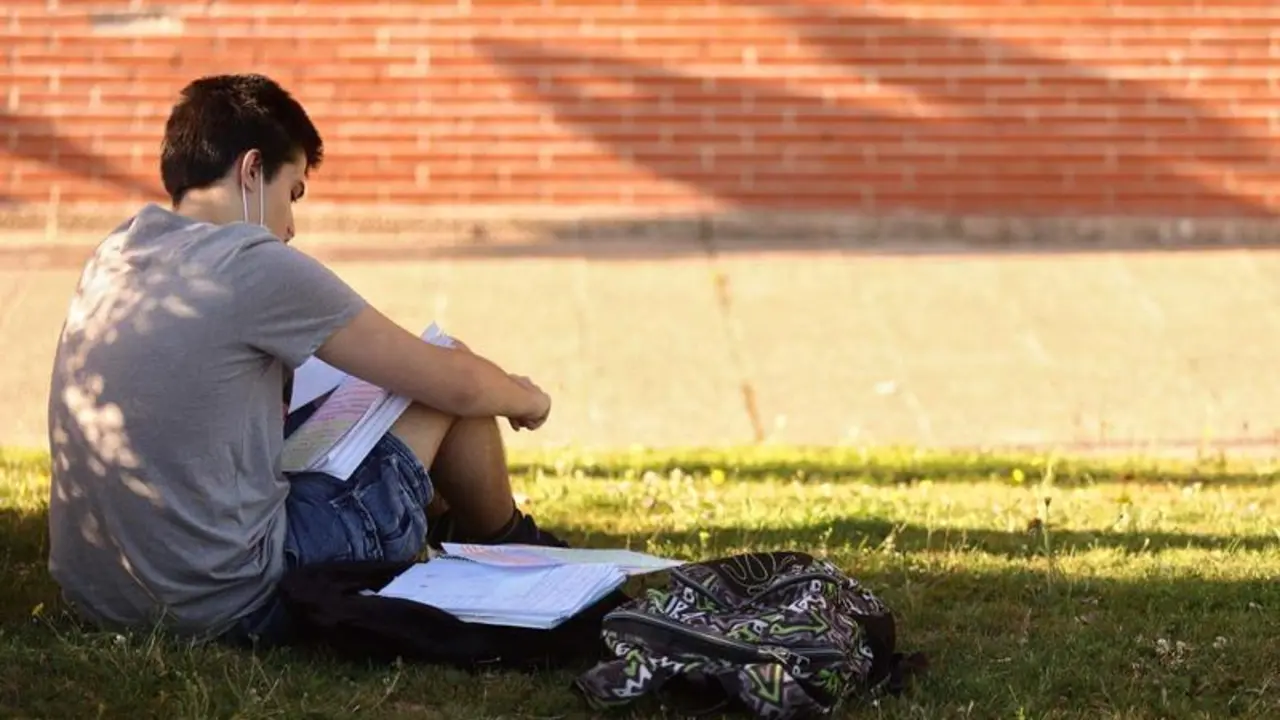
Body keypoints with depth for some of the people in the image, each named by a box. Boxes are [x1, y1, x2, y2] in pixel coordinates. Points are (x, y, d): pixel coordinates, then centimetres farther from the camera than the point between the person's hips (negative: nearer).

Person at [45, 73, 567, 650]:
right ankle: (509, 555, 35)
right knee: (447, 384, 8)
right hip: (227, 608, -8)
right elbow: (455, 383, -5)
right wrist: (524, 398, 18)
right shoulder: (255, 265, -15)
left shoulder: (113, 256, 8)